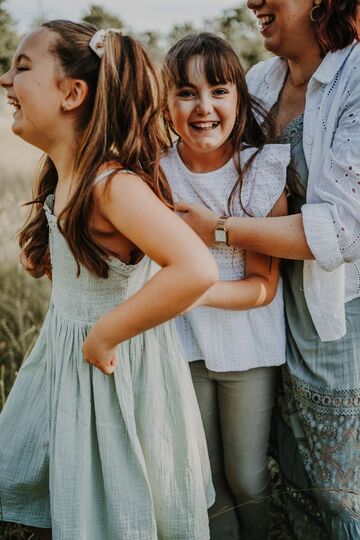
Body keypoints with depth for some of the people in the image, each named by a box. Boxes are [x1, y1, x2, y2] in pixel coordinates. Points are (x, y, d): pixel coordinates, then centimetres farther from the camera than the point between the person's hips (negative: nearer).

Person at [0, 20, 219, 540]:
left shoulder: (114, 185, -27)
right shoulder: (63, 177, -1)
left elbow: (196, 269, -39)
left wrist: (102, 336, -29)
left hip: (114, 372, -8)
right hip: (66, 361, 8)